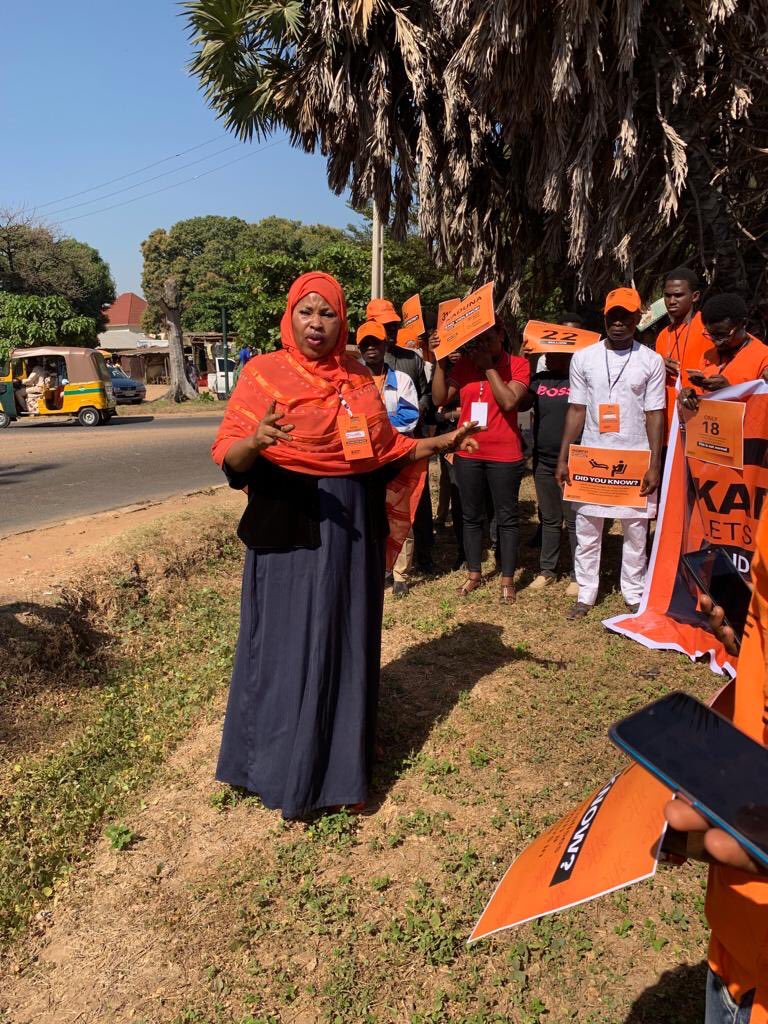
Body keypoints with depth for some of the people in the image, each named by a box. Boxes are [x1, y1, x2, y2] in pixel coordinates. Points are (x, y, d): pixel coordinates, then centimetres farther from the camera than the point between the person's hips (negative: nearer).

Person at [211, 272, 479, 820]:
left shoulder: (358, 378, 11)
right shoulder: (265, 374, -5)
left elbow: (385, 447, 19)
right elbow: (228, 454, -12)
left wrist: (440, 443, 9)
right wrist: (257, 441, -32)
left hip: (354, 530, 5)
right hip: (292, 532, -5)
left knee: (349, 644, 13)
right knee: (291, 650, 2)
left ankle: (343, 768, 31)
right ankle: (287, 776, 21)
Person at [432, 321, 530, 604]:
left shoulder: (517, 364, -4)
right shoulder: (464, 364, 4)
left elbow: (508, 401, -18)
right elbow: (439, 399, -1)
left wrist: (489, 367, -14)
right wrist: (440, 362, -9)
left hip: (504, 454, -3)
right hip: (467, 453, 4)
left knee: (506, 517, 5)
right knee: (471, 516, 13)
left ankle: (507, 580, 15)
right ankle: (474, 574, 26)